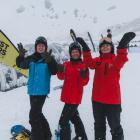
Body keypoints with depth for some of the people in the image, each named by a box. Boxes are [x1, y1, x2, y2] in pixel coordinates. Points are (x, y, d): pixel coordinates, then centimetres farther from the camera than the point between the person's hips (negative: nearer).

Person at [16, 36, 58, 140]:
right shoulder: (31, 58, 6)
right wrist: (21, 55, -21)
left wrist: (49, 60, -36)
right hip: (32, 90, 6)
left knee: (34, 115, -8)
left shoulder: (49, 59, -7)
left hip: (42, 91, -6)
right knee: (37, 113, 17)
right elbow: (21, 65, -2)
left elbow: (54, 72, -19)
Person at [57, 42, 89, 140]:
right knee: (74, 117, 23)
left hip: (75, 97, -7)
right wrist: (60, 71, -15)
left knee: (63, 121, -9)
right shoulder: (66, 64, 6)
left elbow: (84, 83, -10)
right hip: (67, 96, 7)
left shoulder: (83, 66, -8)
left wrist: (83, 76, -30)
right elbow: (61, 77, 5)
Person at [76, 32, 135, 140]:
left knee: (115, 127, 5)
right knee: (99, 125, 20)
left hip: (113, 100, -4)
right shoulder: (97, 61, 6)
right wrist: (85, 48, -29)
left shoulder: (116, 60, -4)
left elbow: (121, 60, -28)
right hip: (97, 99, 4)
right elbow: (89, 63, -15)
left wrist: (122, 46, -45)